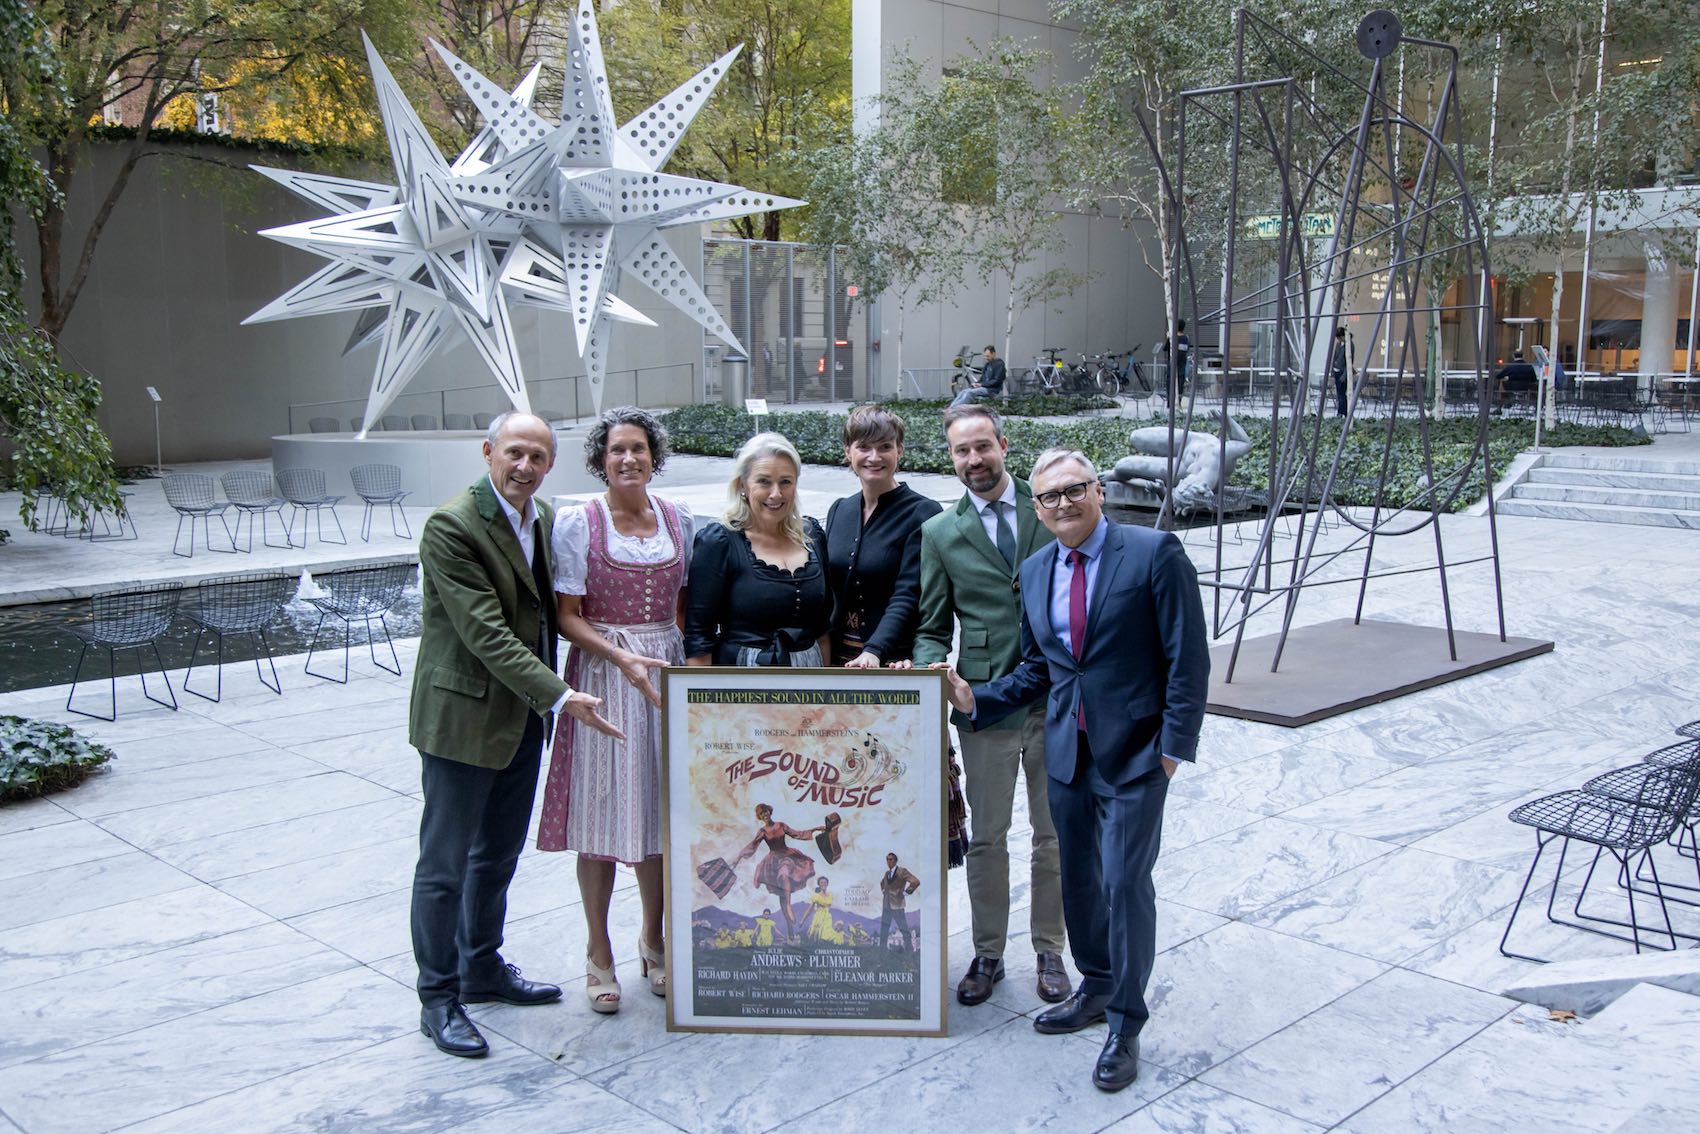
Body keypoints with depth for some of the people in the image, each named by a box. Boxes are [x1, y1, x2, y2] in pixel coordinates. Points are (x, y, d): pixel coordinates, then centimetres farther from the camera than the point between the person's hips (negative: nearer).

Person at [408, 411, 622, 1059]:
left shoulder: (544, 519, 6)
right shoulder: (450, 527, -19)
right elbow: (486, 633, -24)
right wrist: (559, 696, -27)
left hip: (523, 714, 8)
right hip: (463, 715, -8)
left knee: (498, 855, 20)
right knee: (446, 864, 4)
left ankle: (483, 968, 37)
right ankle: (438, 999, 16)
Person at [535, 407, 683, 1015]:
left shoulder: (677, 518, 6)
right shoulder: (577, 522, -6)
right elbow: (568, 618, -7)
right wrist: (622, 658, -20)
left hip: (668, 672, 4)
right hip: (601, 675, -3)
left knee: (661, 809, 11)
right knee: (601, 813, 3)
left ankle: (653, 940, 29)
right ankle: (599, 953, 18)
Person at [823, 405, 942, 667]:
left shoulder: (922, 513, -8)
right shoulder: (838, 511, 10)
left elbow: (907, 596, -17)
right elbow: (828, 592, 14)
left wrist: (874, 651, -29)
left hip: (895, 661, -5)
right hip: (838, 659, 5)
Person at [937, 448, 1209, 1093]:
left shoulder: (1155, 554, -11)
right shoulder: (1035, 571, 7)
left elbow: (1187, 655, -11)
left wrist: (1176, 743, -14)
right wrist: (976, 701, 0)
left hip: (1134, 750, -6)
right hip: (1067, 749, 6)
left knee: (1124, 880, -5)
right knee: (1077, 876, 16)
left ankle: (1125, 1026, 11)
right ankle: (1096, 989, 38)